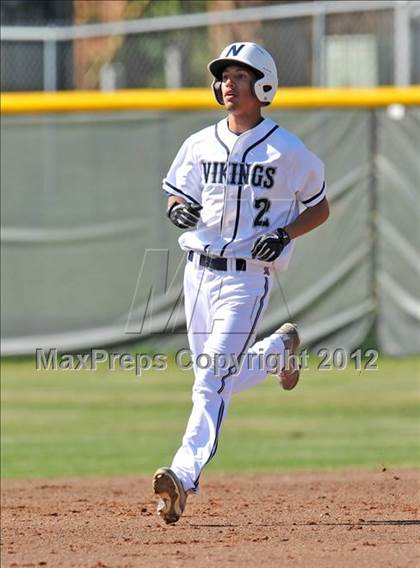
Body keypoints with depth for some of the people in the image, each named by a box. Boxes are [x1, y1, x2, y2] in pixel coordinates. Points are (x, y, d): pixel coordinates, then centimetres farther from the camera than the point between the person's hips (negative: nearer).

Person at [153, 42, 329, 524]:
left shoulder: (287, 151, -4)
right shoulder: (199, 145, 8)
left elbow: (320, 208, 6)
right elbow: (176, 196, 17)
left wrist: (284, 235, -12)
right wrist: (178, 210, -8)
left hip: (248, 277, -5)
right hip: (199, 271, 5)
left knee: (213, 381, -15)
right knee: (215, 380, 13)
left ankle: (183, 479, -21)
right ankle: (278, 350, 42)